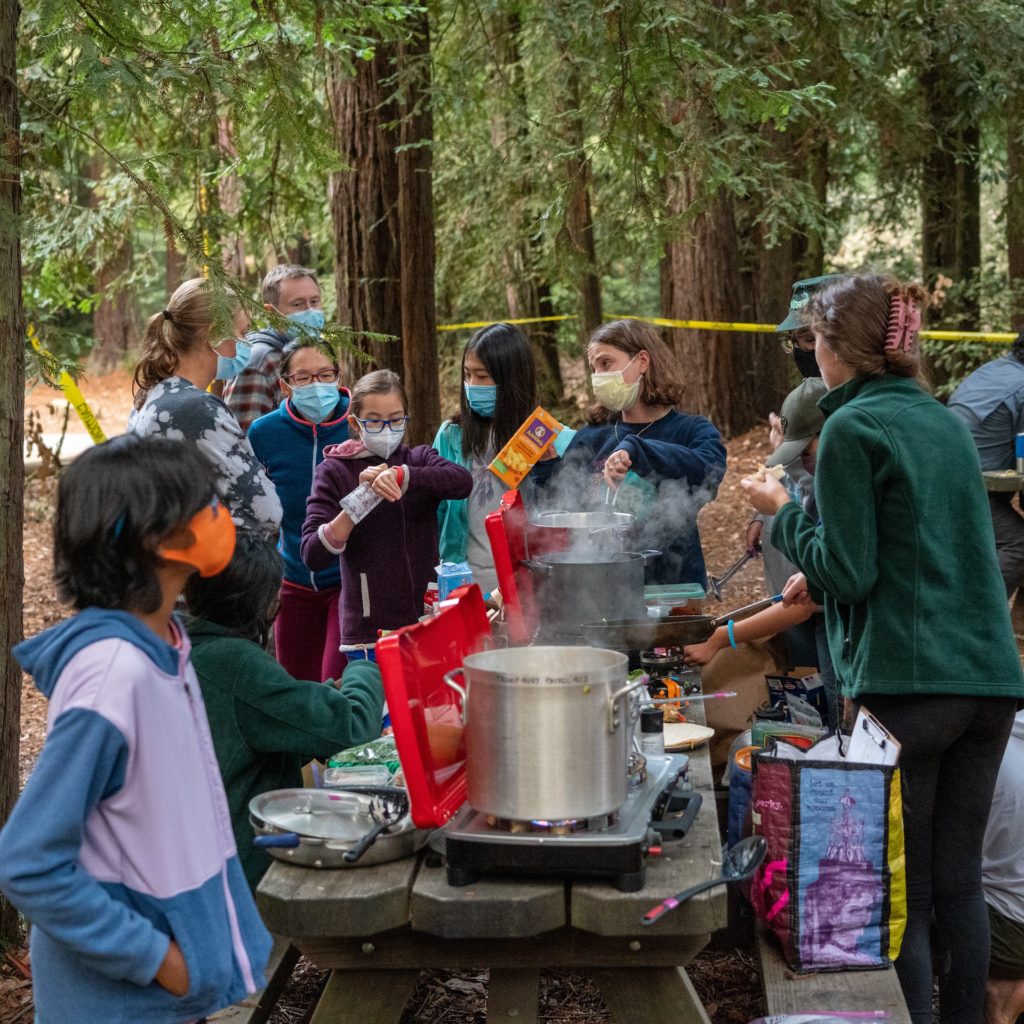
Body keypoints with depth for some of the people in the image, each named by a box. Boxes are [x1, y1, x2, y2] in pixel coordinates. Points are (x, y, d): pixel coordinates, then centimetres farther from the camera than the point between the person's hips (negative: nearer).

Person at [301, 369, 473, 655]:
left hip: (428, 621, 2)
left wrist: (402, 475, -28)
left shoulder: (419, 458, 8)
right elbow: (312, 556, -11)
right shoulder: (335, 472, 1)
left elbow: (463, 481, -14)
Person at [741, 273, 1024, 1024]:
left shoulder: (853, 428, -8)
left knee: (902, 896, 0)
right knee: (960, 883, 12)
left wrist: (784, 513, 3)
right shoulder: (949, 424, 14)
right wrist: (825, 577, 27)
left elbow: (848, 573, -11)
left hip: (906, 682, -7)